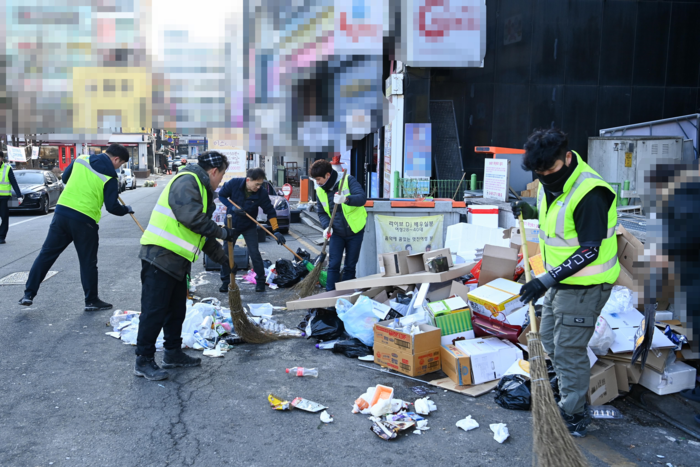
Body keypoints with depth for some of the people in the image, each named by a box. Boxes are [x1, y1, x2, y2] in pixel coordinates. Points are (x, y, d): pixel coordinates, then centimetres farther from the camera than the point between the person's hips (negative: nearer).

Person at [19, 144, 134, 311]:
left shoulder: (81, 159, 7)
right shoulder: (110, 177, -7)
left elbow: (65, 178, 20)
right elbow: (112, 207, -9)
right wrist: (127, 209, 10)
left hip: (61, 212, 5)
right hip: (84, 221, -4)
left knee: (46, 254, 12)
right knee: (88, 263, 8)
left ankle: (29, 294, 14)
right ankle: (91, 301, 17)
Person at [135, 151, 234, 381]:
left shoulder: (201, 189, 21)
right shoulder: (187, 181, -12)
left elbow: (202, 232, 25)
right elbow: (192, 218, -25)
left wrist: (223, 258, 24)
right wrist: (222, 232, -15)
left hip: (177, 261, 11)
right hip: (160, 256, -11)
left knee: (176, 309, 17)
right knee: (154, 310, -4)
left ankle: (173, 353, 30)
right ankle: (143, 361, 5)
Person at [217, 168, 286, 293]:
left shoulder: (262, 193, -21)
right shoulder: (233, 184, -22)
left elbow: (270, 212, -14)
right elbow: (221, 195, -6)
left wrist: (276, 231, -21)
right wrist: (232, 207, -22)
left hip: (249, 227, -1)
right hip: (231, 224, 1)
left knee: (254, 254, -6)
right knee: (226, 253, 3)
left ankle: (260, 281, 8)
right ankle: (225, 281, 17)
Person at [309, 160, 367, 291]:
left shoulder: (348, 181, -14)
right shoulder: (320, 191, 0)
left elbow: (362, 198, -26)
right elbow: (322, 213, 9)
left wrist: (346, 199, -45)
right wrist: (327, 226, -11)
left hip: (355, 231, -3)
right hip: (336, 233, 3)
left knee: (350, 266, 7)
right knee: (333, 265, -3)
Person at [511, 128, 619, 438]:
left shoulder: (590, 193, -27)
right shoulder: (550, 184, 2)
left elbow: (590, 252, -27)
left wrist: (546, 281, -30)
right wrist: (531, 213, 4)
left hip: (585, 284, -9)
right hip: (560, 280, 9)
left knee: (569, 350, -1)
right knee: (550, 339, 21)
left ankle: (574, 418, 18)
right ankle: (569, 389, 43)